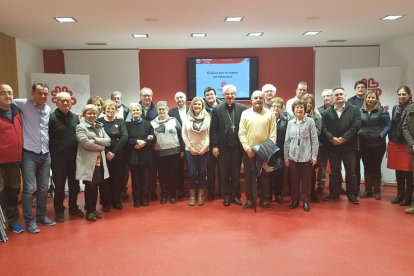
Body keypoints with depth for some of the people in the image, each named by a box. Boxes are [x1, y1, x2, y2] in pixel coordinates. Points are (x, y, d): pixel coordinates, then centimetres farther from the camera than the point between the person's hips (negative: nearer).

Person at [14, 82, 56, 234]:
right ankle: (29, 221, 9)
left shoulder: (48, 109, 9)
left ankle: (41, 216, 26)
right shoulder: (24, 104, -6)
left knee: (43, 188, 12)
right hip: (29, 154, -5)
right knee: (29, 189, -3)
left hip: (45, 154, 5)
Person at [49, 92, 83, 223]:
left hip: (74, 157, 5)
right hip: (58, 158, -4)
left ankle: (73, 208, 30)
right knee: (59, 187, 7)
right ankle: (59, 211, 21)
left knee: (74, 185, 14)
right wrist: (51, 155, -12)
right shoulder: (51, 118, -7)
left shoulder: (75, 118, 8)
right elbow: (47, 139, -9)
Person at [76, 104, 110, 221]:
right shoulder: (81, 127, -4)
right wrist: (101, 146, -8)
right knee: (90, 186, 0)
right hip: (88, 161, -5)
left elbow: (108, 141, 3)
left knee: (96, 185, 11)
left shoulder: (99, 126, 15)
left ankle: (93, 209, 23)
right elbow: (86, 143, -17)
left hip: (100, 161, 5)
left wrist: (95, 139, -11)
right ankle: (89, 211, 13)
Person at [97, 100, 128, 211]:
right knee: (105, 179, 1)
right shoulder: (99, 121, 4)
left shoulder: (120, 122, 8)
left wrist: (114, 152, -13)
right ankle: (106, 203, 12)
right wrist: (107, 152, -14)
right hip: (104, 155, -1)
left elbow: (124, 137, -4)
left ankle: (117, 201, 17)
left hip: (118, 155, 1)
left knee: (118, 178, 5)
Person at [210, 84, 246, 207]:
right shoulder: (217, 109, 0)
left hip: (237, 146, 1)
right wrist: (214, 145, -7)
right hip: (223, 146, 0)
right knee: (224, 173, 8)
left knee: (236, 172, 10)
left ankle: (235, 195, 23)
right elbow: (213, 129, -2)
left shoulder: (242, 108, 1)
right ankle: (226, 196, 20)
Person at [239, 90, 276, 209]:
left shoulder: (270, 114, 3)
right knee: (249, 176, 7)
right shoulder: (245, 113, 2)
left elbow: (273, 134, 0)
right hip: (249, 150, 0)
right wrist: (247, 148, -11)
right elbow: (241, 133, -1)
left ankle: (264, 199, 21)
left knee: (264, 176, 7)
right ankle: (250, 199, 19)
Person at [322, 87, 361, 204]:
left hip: (348, 146, -2)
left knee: (351, 172, 3)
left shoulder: (354, 110, 2)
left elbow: (356, 126, -8)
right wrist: (332, 138, -16)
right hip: (332, 146, 2)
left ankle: (352, 195, 13)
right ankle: (334, 193, 21)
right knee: (334, 171, 10)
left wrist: (343, 138, -15)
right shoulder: (326, 112, 9)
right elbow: (324, 128, 0)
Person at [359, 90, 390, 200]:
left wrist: (381, 135, -14)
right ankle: (368, 190, 21)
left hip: (378, 144, -2)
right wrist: (357, 136, -3)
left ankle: (377, 190, 17)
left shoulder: (382, 111, -2)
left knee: (376, 167, 6)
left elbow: (388, 125, -2)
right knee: (367, 167, 10)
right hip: (364, 144, 3)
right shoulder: (360, 111, 6)